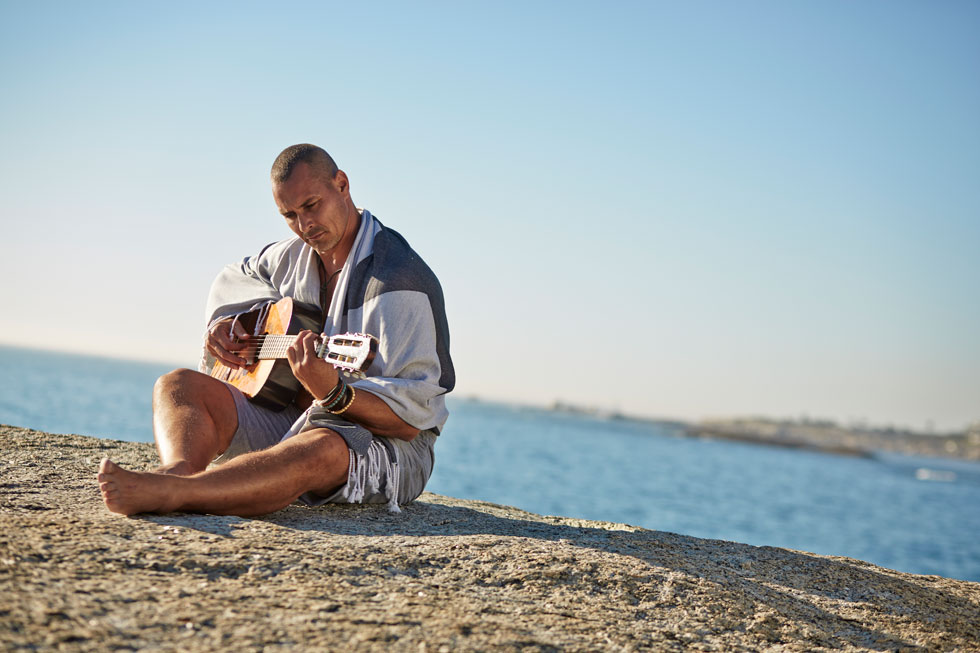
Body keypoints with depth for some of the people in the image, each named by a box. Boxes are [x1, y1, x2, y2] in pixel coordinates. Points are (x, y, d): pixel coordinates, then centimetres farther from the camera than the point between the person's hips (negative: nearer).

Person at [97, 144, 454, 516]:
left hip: (386, 444, -8)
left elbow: (410, 420, -23)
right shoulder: (294, 256, 8)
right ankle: (177, 472, -40)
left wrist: (333, 394, -41)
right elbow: (233, 279, 31)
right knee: (177, 385, -7)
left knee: (321, 448, -43)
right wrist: (224, 322, 8)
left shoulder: (400, 280, -18)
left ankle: (161, 494, -57)